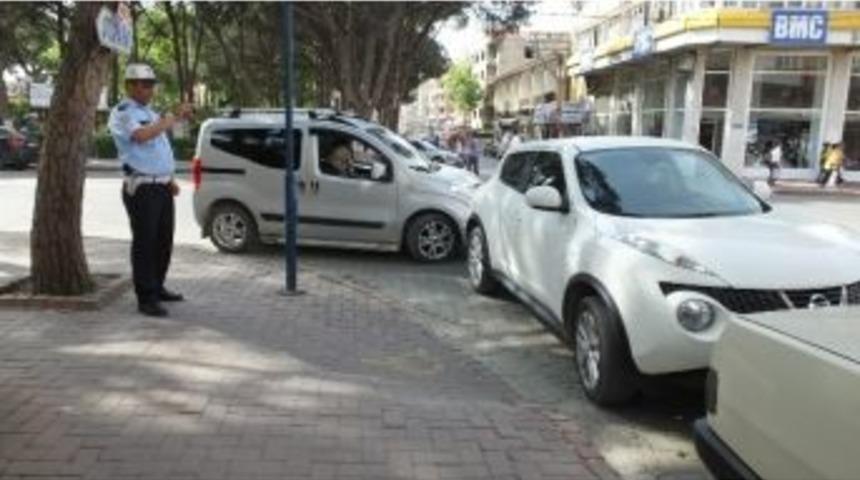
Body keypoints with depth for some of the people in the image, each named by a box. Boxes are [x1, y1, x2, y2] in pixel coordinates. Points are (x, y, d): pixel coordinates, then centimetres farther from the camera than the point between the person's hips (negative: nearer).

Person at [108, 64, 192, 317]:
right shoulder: (122, 113, -8)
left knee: (164, 241, 14)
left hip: (162, 187, 8)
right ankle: (146, 299, 0)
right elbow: (141, 135, -29)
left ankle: (157, 288, 27)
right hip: (141, 188, -8)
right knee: (144, 243, -5)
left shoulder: (150, 113, 19)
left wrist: (170, 179, 17)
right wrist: (174, 118, -25)